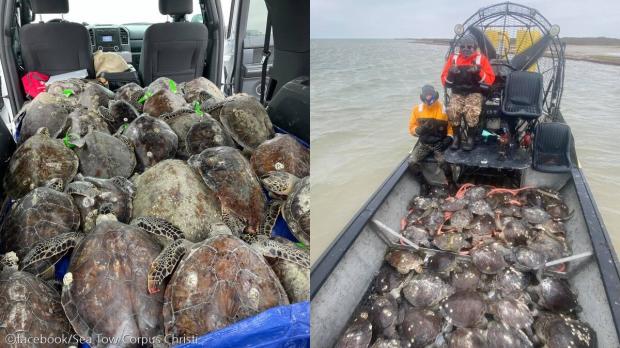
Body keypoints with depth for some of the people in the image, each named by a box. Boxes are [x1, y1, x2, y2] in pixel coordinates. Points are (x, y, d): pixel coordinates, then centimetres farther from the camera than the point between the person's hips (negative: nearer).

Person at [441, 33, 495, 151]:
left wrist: (478, 73, -21)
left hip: (475, 93, -2)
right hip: (457, 93, 2)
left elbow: (490, 79, -4)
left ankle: (470, 138, -12)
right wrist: (451, 74, -17)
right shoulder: (454, 58, 4)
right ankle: (457, 136, -9)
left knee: (472, 111, -32)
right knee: (452, 110, -29)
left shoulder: (481, 59, 0)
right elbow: (444, 81, 4)